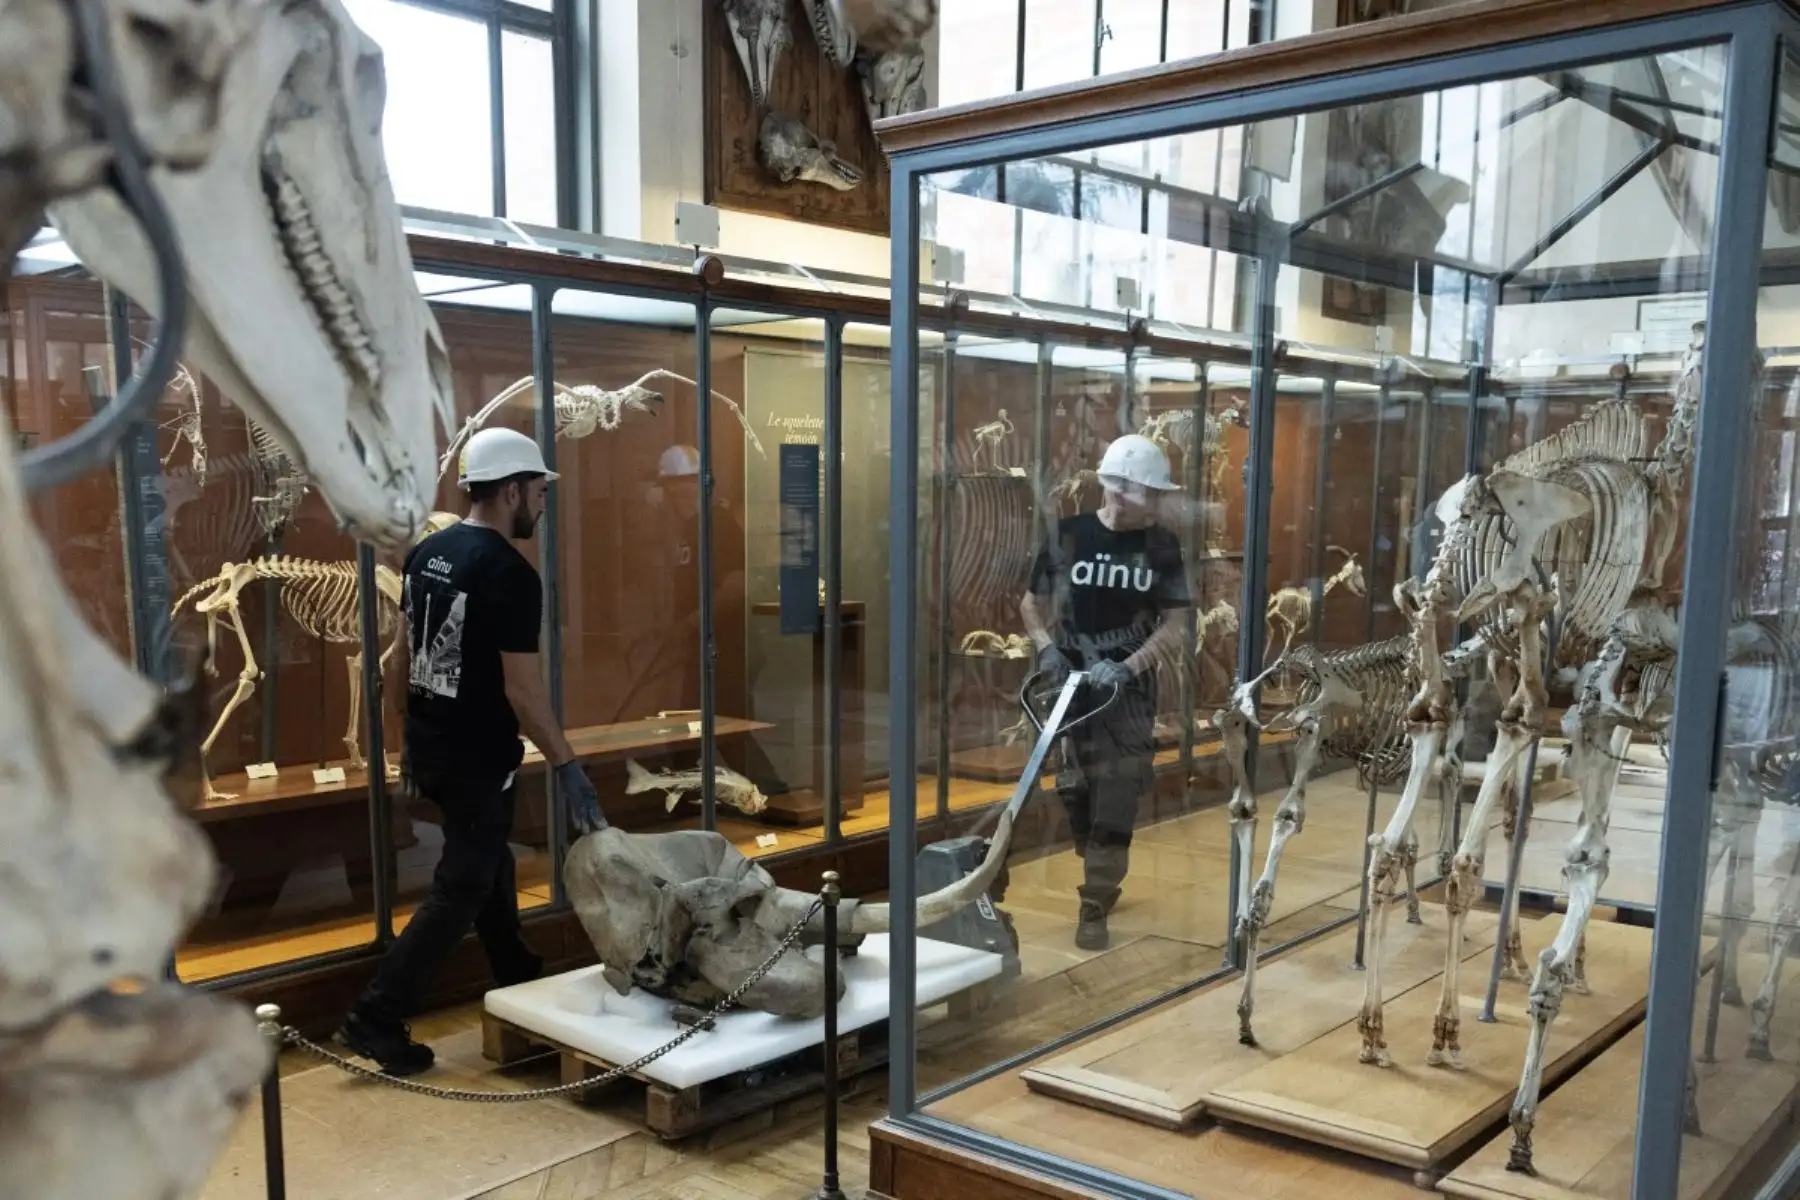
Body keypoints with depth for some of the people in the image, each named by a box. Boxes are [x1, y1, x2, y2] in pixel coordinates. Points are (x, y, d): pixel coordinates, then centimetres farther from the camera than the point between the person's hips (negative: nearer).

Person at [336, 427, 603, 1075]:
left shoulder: (424, 553, 5)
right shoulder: (510, 575, -20)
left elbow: (407, 652, 12)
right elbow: (521, 688, -22)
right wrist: (567, 767, -16)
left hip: (428, 745, 9)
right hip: (476, 757, -9)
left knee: (490, 862, 23)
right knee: (460, 890, 1)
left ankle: (519, 983, 38)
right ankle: (374, 1018, 2)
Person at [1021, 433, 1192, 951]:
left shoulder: (1162, 546, -1)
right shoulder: (1066, 536, -3)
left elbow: (1175, 624, -2)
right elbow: (1031, 603, 7)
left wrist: (1128, 665, -16)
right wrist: (1046, 648, -10)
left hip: (1130, 688, 0)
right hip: (1071, 683, 1)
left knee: (1117, 798, -5)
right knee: (1077, 791, 9)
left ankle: (1095, 907, 3)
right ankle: (1102, 882, 32)